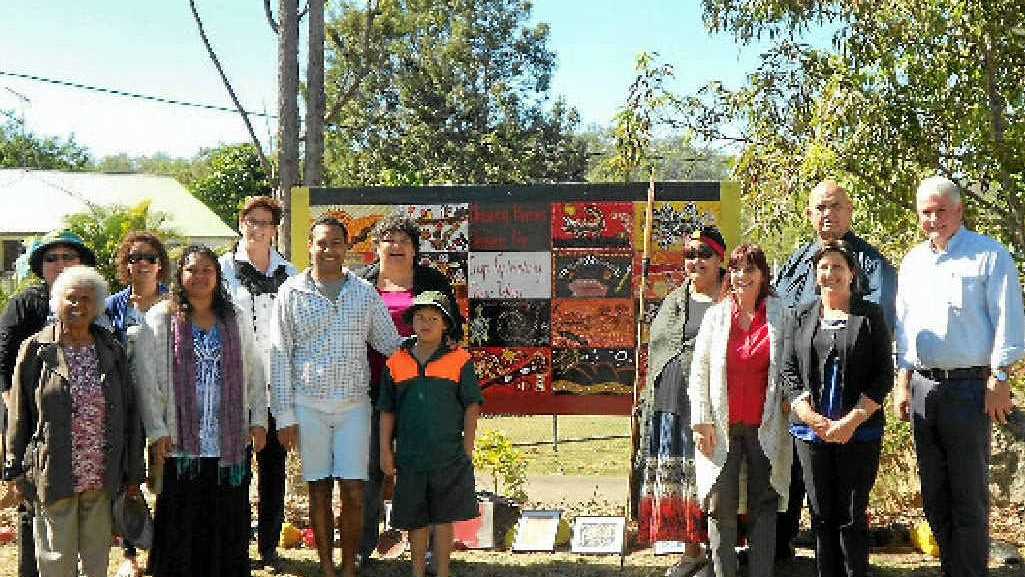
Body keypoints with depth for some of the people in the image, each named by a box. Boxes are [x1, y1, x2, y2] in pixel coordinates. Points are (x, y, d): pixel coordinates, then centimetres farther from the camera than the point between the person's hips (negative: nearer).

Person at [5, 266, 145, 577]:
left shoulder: (111, 351, 7)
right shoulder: (36, 350, -1)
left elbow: (129, 413, 8)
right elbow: (19, 415, 2)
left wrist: (133, 472, 7)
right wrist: (17, 470, 1)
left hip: (102, 479, 2)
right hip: (53, 478, -2)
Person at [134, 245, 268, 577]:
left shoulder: (236, 320, 10)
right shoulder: (161, 319, 0)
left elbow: (255, 372, 11)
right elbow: (147, 378, -4)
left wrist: (258, 420, 4)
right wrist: (157, 431, -9)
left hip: (230, 441, 3)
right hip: (181, 441, -3)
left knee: (227, 522, 7)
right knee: (182, 522, 3)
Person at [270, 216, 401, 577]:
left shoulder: (365, 293, 6)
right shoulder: (292, 293, 2)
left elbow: (390, 345, 13)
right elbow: (279, 357, 1)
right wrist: (284, 415, -2)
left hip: (354, 404, 1)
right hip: (308, 405, -1)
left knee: (353, 491, -1)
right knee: (319, 491, 7)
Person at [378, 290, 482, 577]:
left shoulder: (459, 360, -3)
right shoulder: (396, 363, 4)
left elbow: (472, 405, -1)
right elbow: (387, 411, 9)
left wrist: (467, 448, -5)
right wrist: (385, 451, 5)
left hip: (448, 455, -2)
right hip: (410, 454, 2)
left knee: (443, 516, 6)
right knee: (415, 518, 12)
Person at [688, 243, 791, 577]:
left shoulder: (779, 314, 4)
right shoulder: (715, 316, 6)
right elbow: (699, 371, 5)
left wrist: (790, 405, -8)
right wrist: (702, 421, -2)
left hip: (765, 426, -1)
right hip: (722, 428, 1)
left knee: (764, 504, 4)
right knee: (721, 506, 1)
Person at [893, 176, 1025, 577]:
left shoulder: (989, 255, -4)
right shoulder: (912, 262, 15)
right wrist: (903, 382, 14)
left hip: (968, 386, -6)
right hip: (923, 387, 6)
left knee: (968, 495, -2)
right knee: (934, 493, 12)